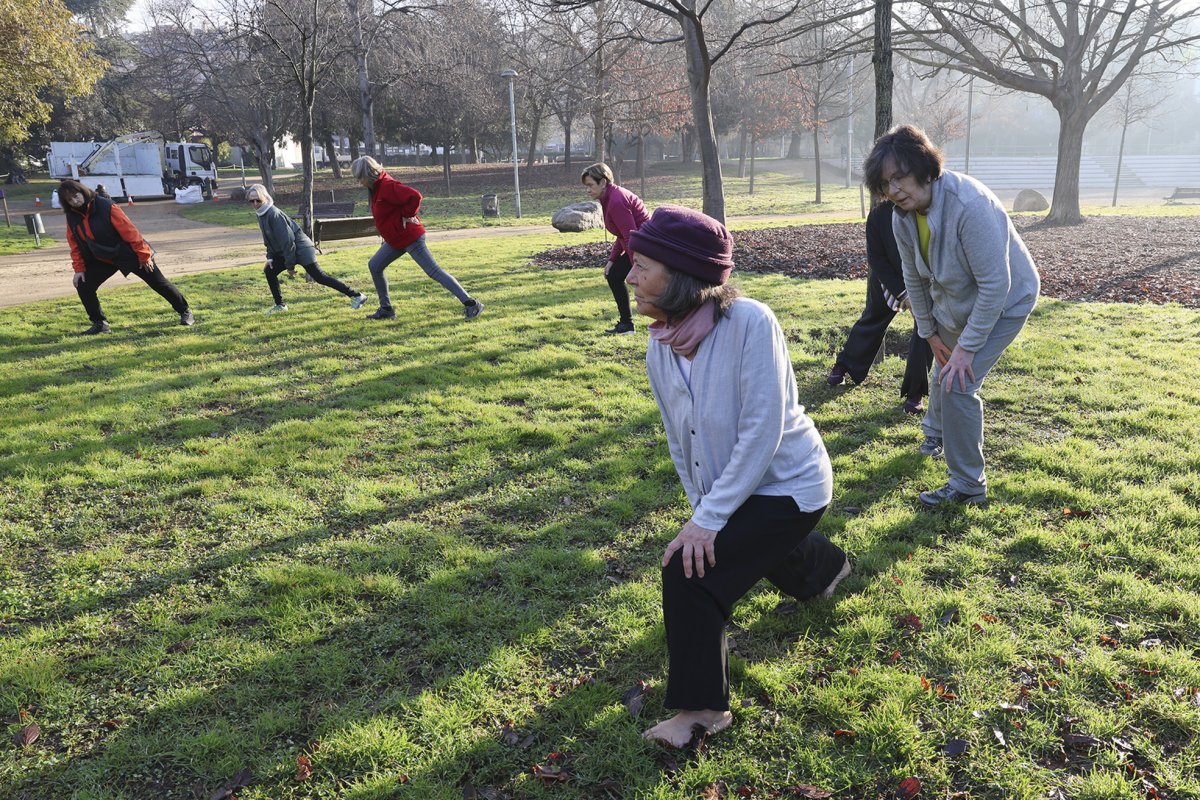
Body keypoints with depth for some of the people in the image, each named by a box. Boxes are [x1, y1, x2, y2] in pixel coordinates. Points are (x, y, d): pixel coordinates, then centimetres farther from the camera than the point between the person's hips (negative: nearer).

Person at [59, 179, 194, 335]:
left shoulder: (106, 206, -23)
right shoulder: (72, 217, -5)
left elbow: (129, 231, -21)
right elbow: (76, 246, 4)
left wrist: (144, 255, -19)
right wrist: (79, 269, -2)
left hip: (129, 254, -5)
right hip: (103, 259, 5)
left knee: (159, 283, 1)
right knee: (83, 286, -6)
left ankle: (185, 312, 19)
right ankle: (100, 323, 8)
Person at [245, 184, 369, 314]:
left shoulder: (273, 214, -22)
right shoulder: (262, 214, 7)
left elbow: (286, 239, -23)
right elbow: (269, 239, 17)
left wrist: (289, 264, -20)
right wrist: (270, 258, 7)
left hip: (300, 249, -9)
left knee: (318, 277, -11)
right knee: (269, 271, 5)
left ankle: (356, 296, -9)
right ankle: (280, 305, 17)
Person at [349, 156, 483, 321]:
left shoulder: (387, 186, -21)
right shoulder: (376, 187, 10)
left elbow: (414, 197, -32)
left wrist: (407, 215, -18)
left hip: (409, 237, -10)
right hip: (395, 240, 10)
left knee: (433, 271, -10)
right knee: (374, 266, 12)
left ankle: (471, 304, -10)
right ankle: (386, 309, 21)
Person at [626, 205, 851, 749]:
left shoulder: (749, 322, -29)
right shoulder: (660, 347, -8)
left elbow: (762, 430, -30)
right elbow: (679, 440, 1)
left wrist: (710, 517, -28)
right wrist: (701, 508, -3)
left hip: (789, 484, -7)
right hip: (728, 490, 8)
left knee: (688, 570, -21)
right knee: (763, 555, 31)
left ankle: (701, 706, -1)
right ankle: (824, 565, 67)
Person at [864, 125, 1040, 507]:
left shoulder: (969, 203, -36)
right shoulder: (902, 218, -14)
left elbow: (995, 284, -33)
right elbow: (915, 278, 1)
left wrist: (967, 346, -29)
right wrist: (930, 333, 7)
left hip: (1004, 302, -7)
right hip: (955, 301, 7)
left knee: (958, 384, -19)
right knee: (943, 370, 27)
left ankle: (967, 485, -2)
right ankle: (935, 432, 59)